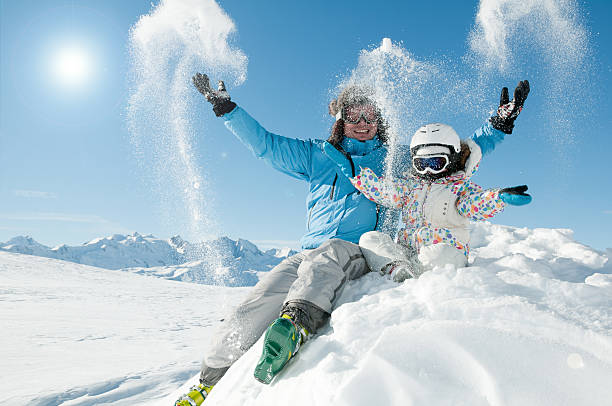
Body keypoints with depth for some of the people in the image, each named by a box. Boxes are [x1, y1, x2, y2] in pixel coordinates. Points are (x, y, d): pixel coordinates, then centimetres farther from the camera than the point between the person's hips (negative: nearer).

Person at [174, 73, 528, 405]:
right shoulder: (317, 154, 21)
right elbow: (265, 144, 21)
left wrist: (497, 127, 20)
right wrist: (226, 108, 18)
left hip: (360, 252, -1)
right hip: (310, 253, 2)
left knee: (326, 253, -37)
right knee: (259, 302, -20)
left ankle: (297, 324, -58)